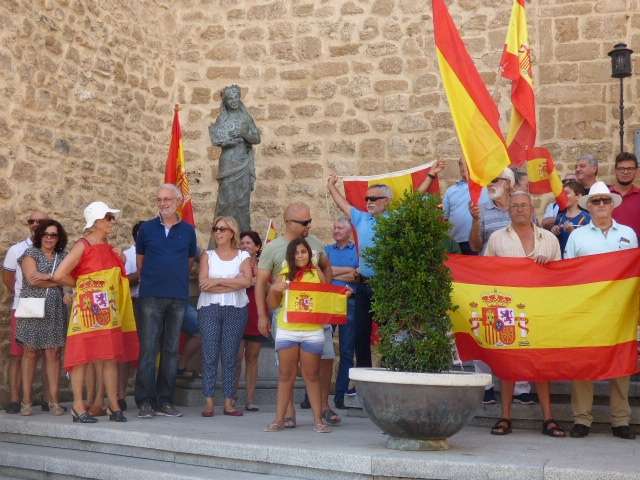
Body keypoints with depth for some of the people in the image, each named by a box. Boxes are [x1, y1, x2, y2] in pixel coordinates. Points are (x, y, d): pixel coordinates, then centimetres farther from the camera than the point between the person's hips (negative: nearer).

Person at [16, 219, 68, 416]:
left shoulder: (63, 256, 12)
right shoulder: (31, 253, 4)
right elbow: (32, 278, -10)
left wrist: (45, 277, -11)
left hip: (54, 311, 2)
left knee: (52, 353, 1)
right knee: (30, 352, 0)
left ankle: (54, 400, 3)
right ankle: (26, 401, 5)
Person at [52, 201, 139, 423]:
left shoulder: (110, 249, 14)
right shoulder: (82, 246, -7)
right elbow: (59, 275, -14)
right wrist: (80, 285, 0)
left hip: (109, 310, 7)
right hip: (87, 308, -7)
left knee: (111, 357, 5)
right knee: (82, 356, -2)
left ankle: (114, 406, 10)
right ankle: (78, 407, 4)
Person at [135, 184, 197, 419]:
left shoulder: (188, 230, 8)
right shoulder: (146, 228, 5)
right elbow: (140, 261, 15)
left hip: (178, 297, 2)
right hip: (150, 296, -2)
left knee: (171, 350, 5)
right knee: (148, 349, -6)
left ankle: (165, 401, 12)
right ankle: (145, 401, -1)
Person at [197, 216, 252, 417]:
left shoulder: (243, 256, 10)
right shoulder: (207, 255, 10)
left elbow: (247, 281, -9)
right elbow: (203, 284, -6)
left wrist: (218, 281, -10)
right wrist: (234, 284, -7)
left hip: (236, 310, 0)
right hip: (210, 309, 0)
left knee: (230, 356, 1)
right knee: (210, 355, -4)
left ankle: (229, 403, 4)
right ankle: (208, 402, 0)